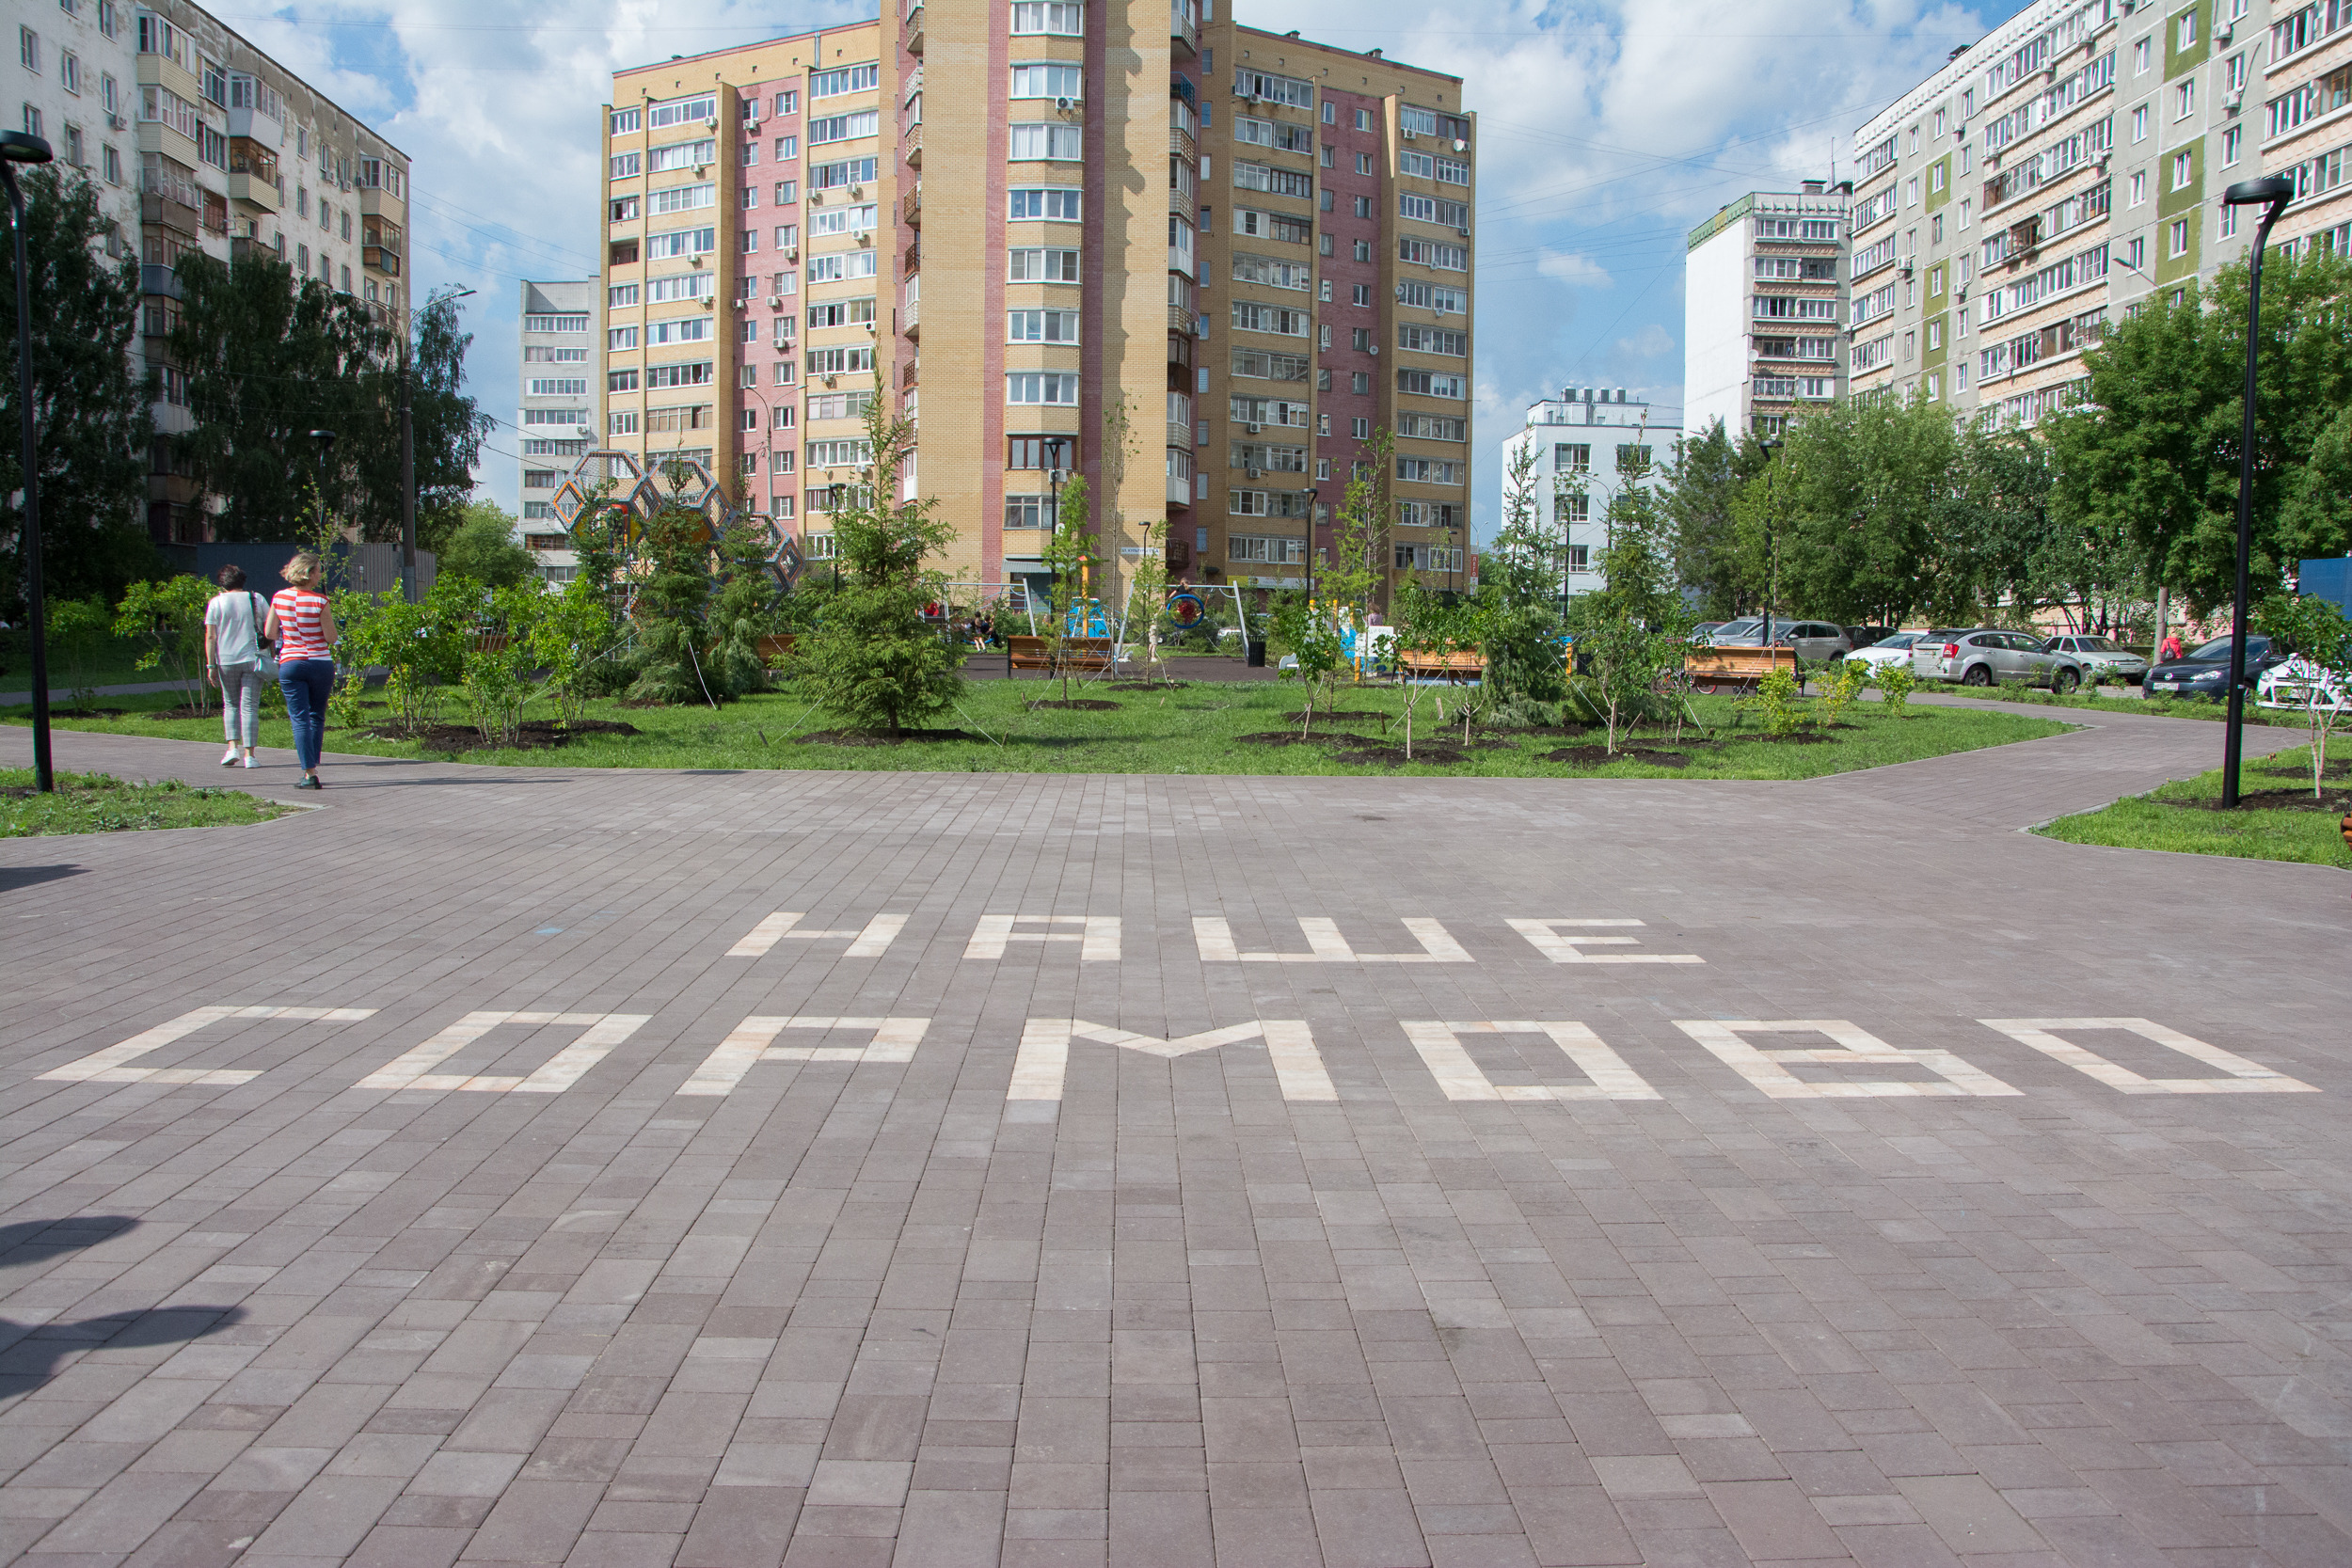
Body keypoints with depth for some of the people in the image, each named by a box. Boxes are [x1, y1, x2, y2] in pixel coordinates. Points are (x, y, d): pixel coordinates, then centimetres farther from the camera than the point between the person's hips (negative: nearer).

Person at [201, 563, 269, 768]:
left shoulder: (216, 603, 1)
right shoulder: (256, 599, 4)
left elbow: (210, 636, -3)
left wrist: (210, 665, -2)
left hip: (226, 661, 0)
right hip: (253, 659, 0)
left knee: (230, 704, 16)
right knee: (250, 706, 1)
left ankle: (233, 746, 2)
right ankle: (249, 754, -3)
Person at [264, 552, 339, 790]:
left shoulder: (279, 598, -1)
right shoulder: (320, 601, -11)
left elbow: (269, 633, 4)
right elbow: (331, 638, -8)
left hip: (290, 663, 1)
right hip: (320, 662, -1)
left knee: (300, 718, 1)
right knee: (317, 717, 13)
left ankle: (310, 773, -8)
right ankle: (311, 769, 16)